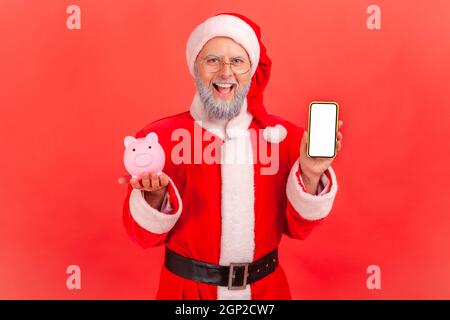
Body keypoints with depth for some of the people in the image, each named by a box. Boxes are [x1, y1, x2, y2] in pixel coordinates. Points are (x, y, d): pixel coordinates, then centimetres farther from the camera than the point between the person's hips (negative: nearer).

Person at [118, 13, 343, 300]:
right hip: (187, 287, -1)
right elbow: (146, 235, -9)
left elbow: (297, 228, -5)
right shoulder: (159, 137, -14)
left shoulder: (284, 135, -8)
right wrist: (155, 196, -28)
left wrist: (309, 175, -20)